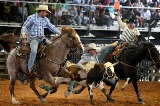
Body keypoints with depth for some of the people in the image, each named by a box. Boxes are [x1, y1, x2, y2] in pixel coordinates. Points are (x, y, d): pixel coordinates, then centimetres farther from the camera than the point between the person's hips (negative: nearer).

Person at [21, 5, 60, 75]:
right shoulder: (31, 18, -3)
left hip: (42, 38, 6)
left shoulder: (45, 20, 14)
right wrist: (23, 33, -23)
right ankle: (30, 69, -26)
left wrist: (60, 33, 3)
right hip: (33, 38, -6)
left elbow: (52, 27, 15)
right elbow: (24, 26, -3)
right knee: (34, 51, -30)